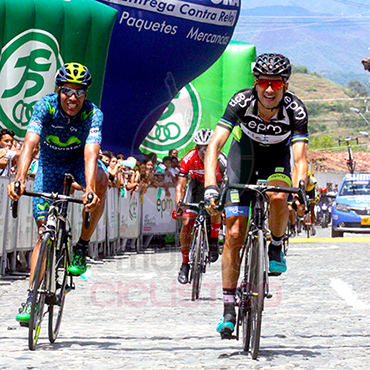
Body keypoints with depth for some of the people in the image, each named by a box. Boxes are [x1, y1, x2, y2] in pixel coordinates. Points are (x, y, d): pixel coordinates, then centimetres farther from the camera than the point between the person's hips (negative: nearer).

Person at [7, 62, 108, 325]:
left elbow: (91, 153, -41)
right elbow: (30, 143, -39)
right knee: (44, 229, -8)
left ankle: (82, 246, -18)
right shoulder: (45, 106, -27)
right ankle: (32, 296, -4)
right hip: (50, 163, 0)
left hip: (79, 160, 0)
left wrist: (89, 190, -58)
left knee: (101, 181, -35)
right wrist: (20, 179, -56)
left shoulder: (93, 114, -28)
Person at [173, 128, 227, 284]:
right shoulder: (189, 159, -28)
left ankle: (213, 242, -7)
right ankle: (185, 264, 1)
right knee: (187, 223, -12)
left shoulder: (220, 159, -32)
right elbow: (180, 185, -25)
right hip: (197, 184, 1)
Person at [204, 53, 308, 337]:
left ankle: (276, 249, -5)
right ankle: (229, 308, 1)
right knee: (234, 234, -8)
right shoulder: (242, 101, -30)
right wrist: (210, 186, -48)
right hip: (244, 153, 0)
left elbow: (300, 158, -35)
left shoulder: (295, 110, -30)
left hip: (277, 156, 0)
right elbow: (214, 145, -35)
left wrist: (299, 191, -53)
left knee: (278, 197, -36)